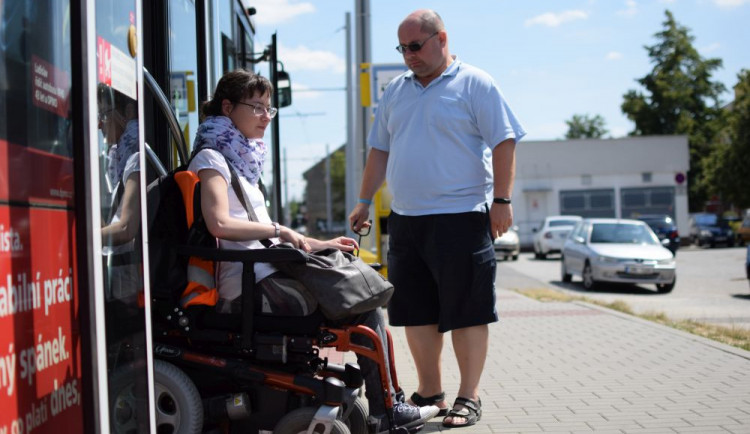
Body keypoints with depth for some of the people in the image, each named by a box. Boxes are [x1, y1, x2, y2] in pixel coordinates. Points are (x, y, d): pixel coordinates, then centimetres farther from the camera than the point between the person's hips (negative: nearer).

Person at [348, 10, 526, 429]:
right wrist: (365, 201, 17)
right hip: (406, 221, 6)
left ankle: (469, 396, 8)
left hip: (461, 217, -6)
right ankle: (430, 391, 21)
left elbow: (504, 142, -8)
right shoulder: (396, 91, 16)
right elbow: (380, 150, 21)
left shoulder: (475, 84, -2)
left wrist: (502, 199, -15)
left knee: (466, 312, -2)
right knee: (416, 311, 9)